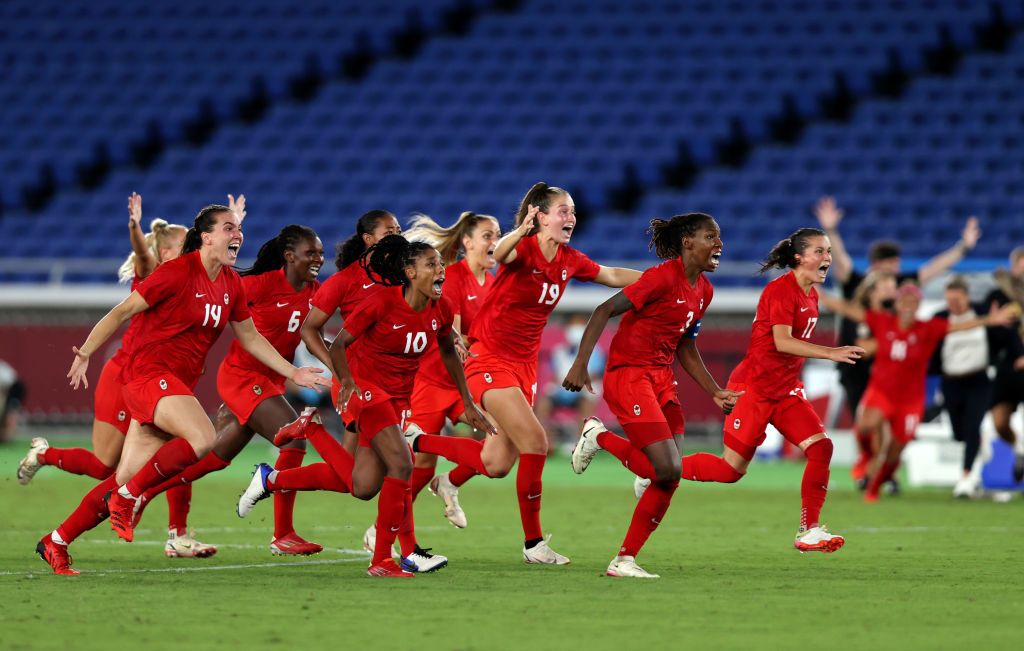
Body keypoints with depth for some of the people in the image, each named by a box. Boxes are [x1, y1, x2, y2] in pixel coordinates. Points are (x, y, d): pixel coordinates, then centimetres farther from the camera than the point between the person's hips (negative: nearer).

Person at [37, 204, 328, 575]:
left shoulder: (231, 284, 10)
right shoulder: (178, 272, -12)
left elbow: (250, 337, 22)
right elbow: (123, 311, -9)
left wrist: (292, 373, 17)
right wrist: (85, 353, -10)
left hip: (178, 385, 8)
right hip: (149, 373, -8)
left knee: (125, 482, 4)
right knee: (203, 438, -30)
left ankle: (56, 543, 13)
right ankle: (128, 497, -16)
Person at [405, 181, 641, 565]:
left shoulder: (569, 261, 4)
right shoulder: (524, 249, -17)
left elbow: (614, 276, 21)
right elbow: (498, 254, -41)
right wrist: (520, 232, -59)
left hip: (524, 365, 8)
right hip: (489, 358, -8)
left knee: (496, 464, 6)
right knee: (535, 441, -17)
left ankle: (417, 442, 29)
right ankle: (533, 544, -7)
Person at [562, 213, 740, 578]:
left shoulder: (703, 290, 11)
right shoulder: (663, 277, -15)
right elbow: (604, 311, -16)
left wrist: (715, 392, 16)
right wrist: (581, 364, -23)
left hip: (662, 380, 9)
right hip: (628, 375, -9)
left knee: (670, 478, 0)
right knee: (667, 470, -17)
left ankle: (624, 561, 6)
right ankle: (599, 437, 6)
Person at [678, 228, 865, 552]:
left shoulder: (811, 295, 11)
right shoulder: (781, 290, -16)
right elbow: (782, 342, -27)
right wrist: (831, 352, -32)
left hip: (786, 390, 8)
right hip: (754, 387, -8)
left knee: (821, 446, -10)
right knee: (732, 469, -5)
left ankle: (809, 531, -5)